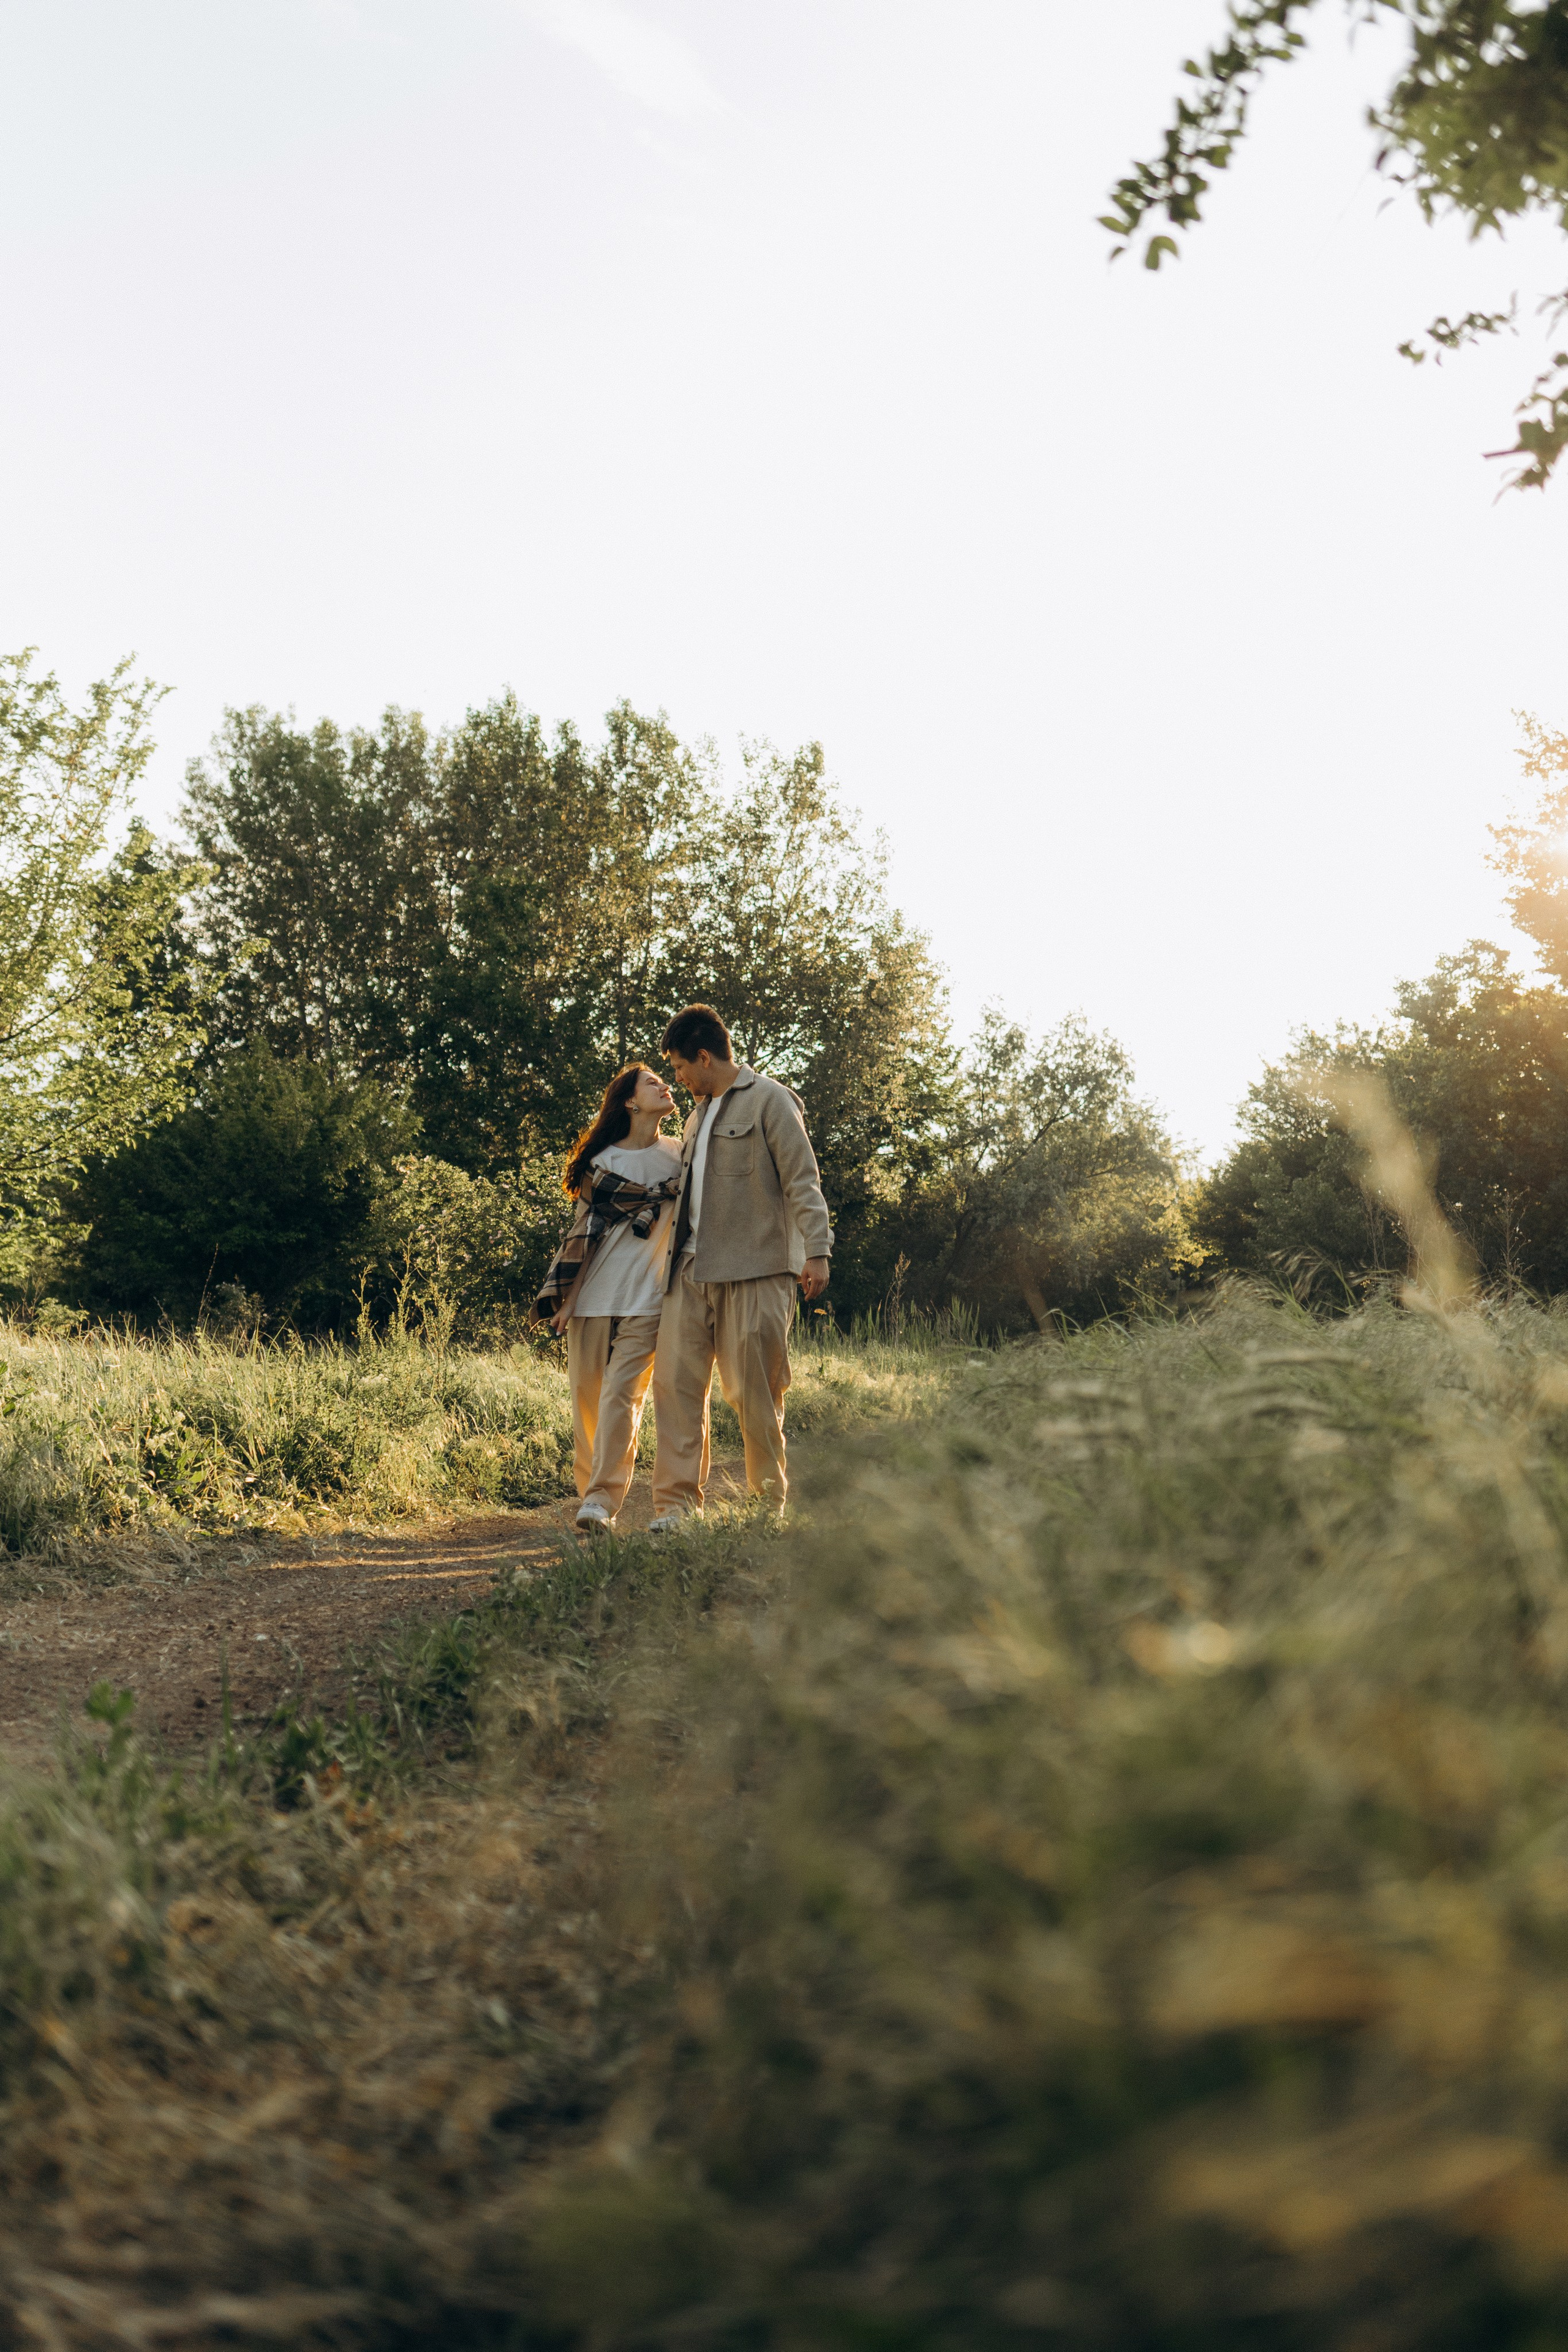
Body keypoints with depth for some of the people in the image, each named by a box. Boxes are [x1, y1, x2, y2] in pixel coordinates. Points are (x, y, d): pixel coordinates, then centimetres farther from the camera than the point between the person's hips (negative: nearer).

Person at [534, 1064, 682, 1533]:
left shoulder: (680, 1156, 9)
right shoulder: (602, 1160, 8)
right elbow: (583, 1231, 7)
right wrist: (567, 1296, 1)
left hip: (645, 1300, -1)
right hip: (592, 1296, 1)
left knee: (622, 1395, -13)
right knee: (587, 1399, 3)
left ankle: (603, 1501, -14)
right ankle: (588, 1489, 16)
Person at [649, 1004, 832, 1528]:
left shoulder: (768, 1100, -1)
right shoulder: (699, 1115, 22)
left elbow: (802, 1180, -8)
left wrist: (816, 1250, -17)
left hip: (753, 1270, -7)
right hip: (692, 1270, 7)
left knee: (754, 1392, -3)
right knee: (676, 1381, -2)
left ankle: (770, 1502, 9)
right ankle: (676, 1505, 0)